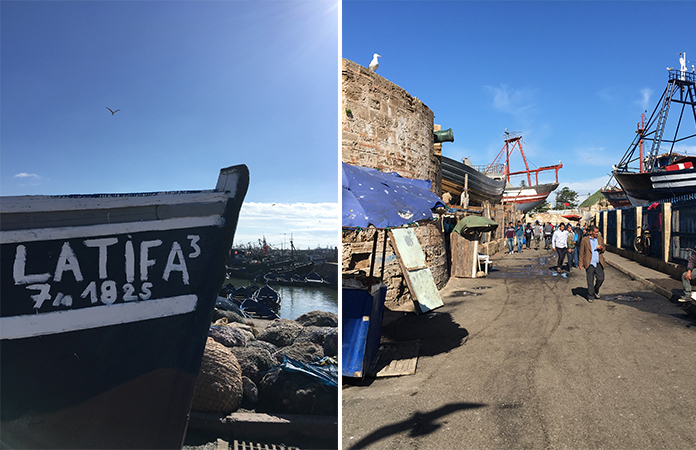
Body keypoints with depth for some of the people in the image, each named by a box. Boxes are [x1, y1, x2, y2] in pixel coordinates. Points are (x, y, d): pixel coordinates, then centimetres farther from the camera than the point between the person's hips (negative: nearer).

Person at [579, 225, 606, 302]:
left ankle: (596, 290, 27)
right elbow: (581, 253, 0)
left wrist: (601, 248, -8)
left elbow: (604, 249, 18)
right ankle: (590, 296, 12)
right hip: (590, 263, -3)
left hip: (599, 263, 3)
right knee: (590, 281, 1)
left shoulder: (600, 239, 8)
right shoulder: (584, 240, -2)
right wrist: (581, 264, -3)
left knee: (601, 278, -2)